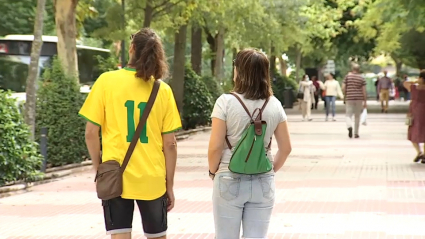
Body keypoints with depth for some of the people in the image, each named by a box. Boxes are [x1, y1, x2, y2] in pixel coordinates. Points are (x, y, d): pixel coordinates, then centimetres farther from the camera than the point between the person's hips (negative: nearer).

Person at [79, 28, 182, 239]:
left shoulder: (106, 81, -6)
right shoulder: (163, 90, -3)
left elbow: (91, 132, -6)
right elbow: (169, 144, -2)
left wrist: (99, 169, 8)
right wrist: (170, 185, 8)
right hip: (152, 179, 1)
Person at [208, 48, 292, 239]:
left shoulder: (226, 102, -11)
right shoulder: (274, 105, 1)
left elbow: (215, 147, -12)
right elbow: (285, 148, 5)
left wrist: (213, 172, 4)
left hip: (229, 181, -3)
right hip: (263, 182, 3)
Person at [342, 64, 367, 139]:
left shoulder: (347, 76, -1)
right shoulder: (362, 78, 0)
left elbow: (343, 88, -4)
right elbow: (364, 91, -2)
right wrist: (365, 102, 3)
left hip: (349, 98, -1)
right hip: (359, 99, 1)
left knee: (348, 115, 2)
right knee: (357, 116, 13)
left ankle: (349, 127, -29)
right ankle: (356, 133, 15)